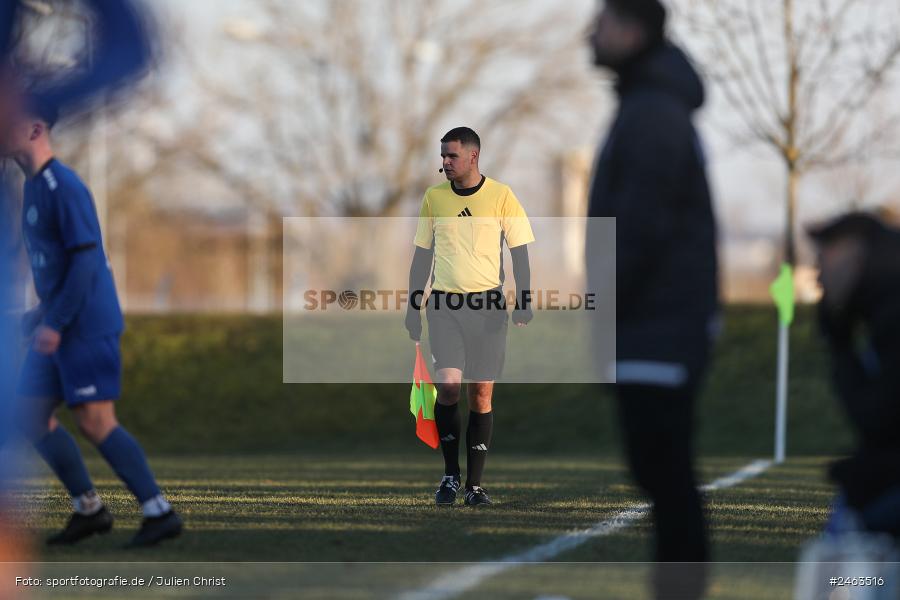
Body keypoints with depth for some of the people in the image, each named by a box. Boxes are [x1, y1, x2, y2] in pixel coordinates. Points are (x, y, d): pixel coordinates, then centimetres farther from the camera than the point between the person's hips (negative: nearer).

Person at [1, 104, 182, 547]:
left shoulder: (62, 186, -17)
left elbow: (86, 257, -21)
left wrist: (55, 323, -21)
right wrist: (44, 313, 16)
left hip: (88, 326, -9)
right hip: (59, 326, 9)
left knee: (94, 420, -8)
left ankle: (160, 513, 0)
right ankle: (88, 509, 17)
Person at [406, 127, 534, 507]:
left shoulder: (501, 196, 0)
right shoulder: (434, 198, 8)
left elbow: (519, 252, 2)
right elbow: (422, 256, 14)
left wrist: (523, 302, -9)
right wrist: (413, 308, 11)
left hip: (488, 304, -1)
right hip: (443, 304, 1)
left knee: (481, 393, 0)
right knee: (448, 384, -15)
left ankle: (475, 483, 9)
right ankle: (450, 474, -1)